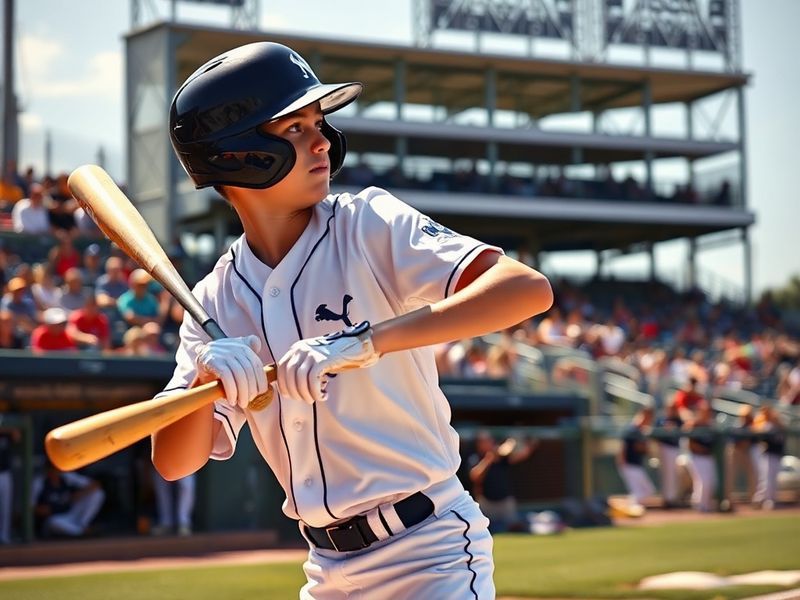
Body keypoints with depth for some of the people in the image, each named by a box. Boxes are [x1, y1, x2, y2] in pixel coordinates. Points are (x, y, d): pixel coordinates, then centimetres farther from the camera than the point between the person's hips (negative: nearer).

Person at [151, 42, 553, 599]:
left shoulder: (367, 224, -10)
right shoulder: (218, 299, 3)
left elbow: (529, 289, -24)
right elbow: (175, 463, -1)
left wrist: (365, 341, -32)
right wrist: (206, 376, -22)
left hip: (433, 553, -5)